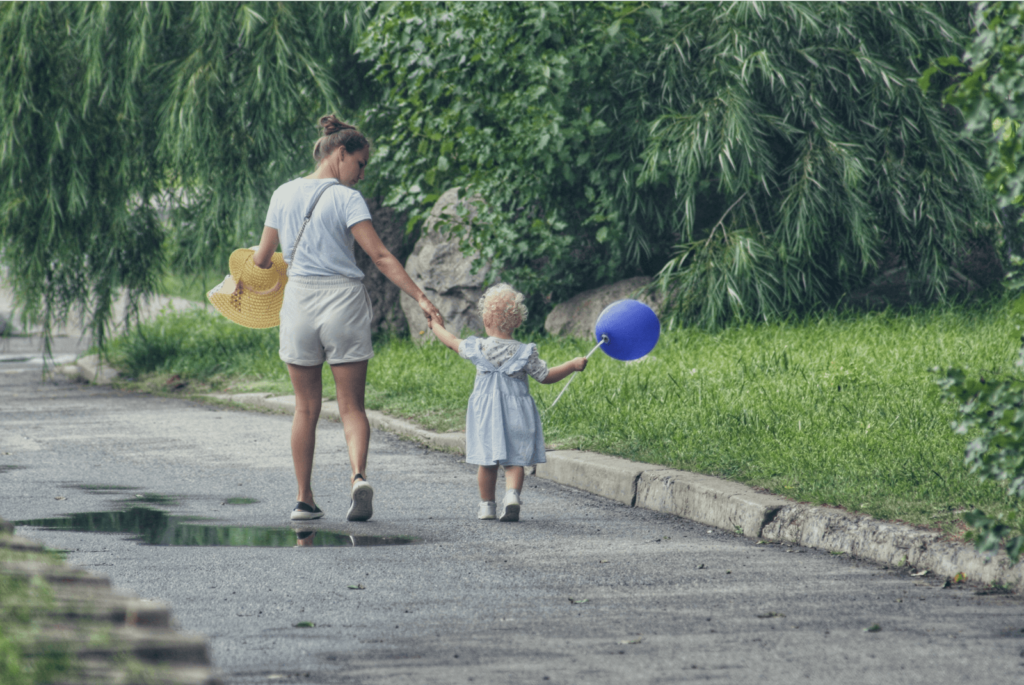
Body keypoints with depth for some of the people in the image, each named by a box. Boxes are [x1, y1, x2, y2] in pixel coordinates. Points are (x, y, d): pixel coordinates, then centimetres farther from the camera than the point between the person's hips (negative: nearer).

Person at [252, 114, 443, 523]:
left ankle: (304, 500, 12)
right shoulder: (345, 198, -8)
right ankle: (359, 475, -22)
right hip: (343, 303, -3)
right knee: (351, 405, 4)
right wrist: (420, 298, -16)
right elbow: (379, 256, -15)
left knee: (306, 407, 12)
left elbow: (261, 258, 10)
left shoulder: (284, 195, 5)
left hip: (299, 303, 3)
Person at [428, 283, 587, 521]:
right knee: (515, 460, 1)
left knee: (487, 461, 9)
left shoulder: (478, 348, -2)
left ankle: (486, 504, 16)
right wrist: (572, 365, 9)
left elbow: (453, 342, 16)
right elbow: (546, 376, -2)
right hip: (516, 411, -1)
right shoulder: (525, 353, -7)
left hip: (485, 410, 1)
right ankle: (512, 494, -21)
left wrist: (436, 326, 35)